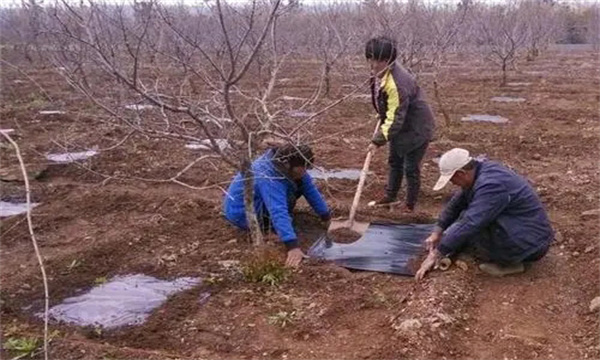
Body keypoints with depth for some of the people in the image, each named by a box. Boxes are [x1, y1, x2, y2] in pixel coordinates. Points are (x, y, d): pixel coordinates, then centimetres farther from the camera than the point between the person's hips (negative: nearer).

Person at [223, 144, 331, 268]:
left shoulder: (286, 164, -12)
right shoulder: (269, 178, -36)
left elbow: (310, 188, -8)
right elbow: (278, 213, -46)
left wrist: (327, 217, -8)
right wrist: (292, 246, -53)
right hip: (241, 212, -8)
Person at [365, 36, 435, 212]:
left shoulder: (397, 84, -36)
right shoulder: (379, 73, -6)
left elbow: (395, 118, -33)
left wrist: (378, 140, -31)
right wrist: (382, 118, 16)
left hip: (416, 128, -10)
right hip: (401, 126, 10)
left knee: (411, 168, -1)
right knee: (394, 161, 21)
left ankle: (410, 204, 16)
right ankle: (390, 195, 38)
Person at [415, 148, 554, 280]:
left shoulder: (490, 184, -28)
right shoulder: (481, 170, 1)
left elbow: (469, 225, -31)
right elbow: (457, 203, 12)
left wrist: (435, 255, -25)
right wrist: (437, 232, 9)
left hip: (530, 245, -10)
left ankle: (509, 263, -6)